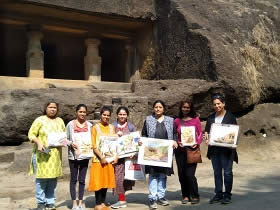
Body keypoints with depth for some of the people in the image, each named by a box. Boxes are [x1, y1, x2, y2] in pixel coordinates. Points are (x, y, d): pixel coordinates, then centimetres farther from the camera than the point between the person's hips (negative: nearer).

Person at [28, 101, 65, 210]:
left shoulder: (60, 121, 15)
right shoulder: (40, 120, 0)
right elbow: (31, 134, -3)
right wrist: (39, 143, -18)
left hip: (55, 154, 4)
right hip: (42, 154, -4)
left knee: (53, 178, 5)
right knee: (42, 178, -3)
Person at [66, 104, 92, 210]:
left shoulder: (89, 125, 6)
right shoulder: (70, 124, -1)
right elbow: (66, 139, 0)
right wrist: (71, 143, -18)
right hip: (73, 155, -2)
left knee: (82, 180, 9)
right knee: (73, 179, 5)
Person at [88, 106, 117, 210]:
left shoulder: (111, 127, 9)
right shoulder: (95, 127, -3)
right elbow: (94, 145, -8)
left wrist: (116, 156, -1)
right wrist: (101, 157, -16)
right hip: (99, 158, -4)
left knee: (106, 180, 7)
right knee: (99, 181, -2)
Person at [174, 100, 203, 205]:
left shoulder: (195, 119, 3)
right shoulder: (177, 121, 8)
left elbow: (200, 133, 5)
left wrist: (197, 143, -9)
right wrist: (177, 142, -6)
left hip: (192, 149, -3)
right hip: (180, 150, 3)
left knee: (190, 174, -10)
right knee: (181, 174, 5)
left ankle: (195, 196, 7)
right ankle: (185, 196, 21)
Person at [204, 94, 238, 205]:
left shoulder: (230, 116, 0)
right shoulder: (211, 118, 14)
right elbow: (206, 131, 15)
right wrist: (206, 138, -6)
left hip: (226, 149, -4)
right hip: (214, 149, 5)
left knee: (227, 172, -2)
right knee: (217, 172, 10)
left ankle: (227, 195, 8)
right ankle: (218, 194, 19)